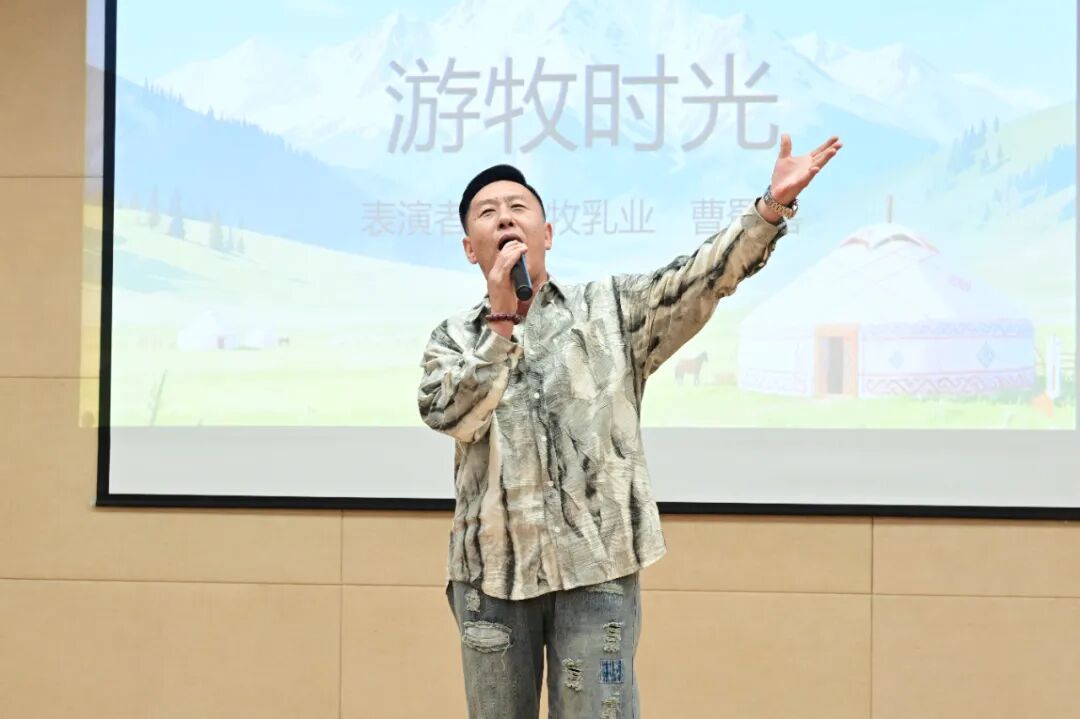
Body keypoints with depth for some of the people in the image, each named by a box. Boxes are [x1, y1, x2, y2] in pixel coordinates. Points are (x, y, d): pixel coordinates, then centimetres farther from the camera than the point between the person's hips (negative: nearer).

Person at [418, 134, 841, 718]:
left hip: (596, 566, -1)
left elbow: (701, 278, -4)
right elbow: (452, 416, -8)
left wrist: (774, 204, -18)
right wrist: (501, 319, -14)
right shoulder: (452, 339, 10)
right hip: (491, 571, 2)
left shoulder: (609, 311, 9)